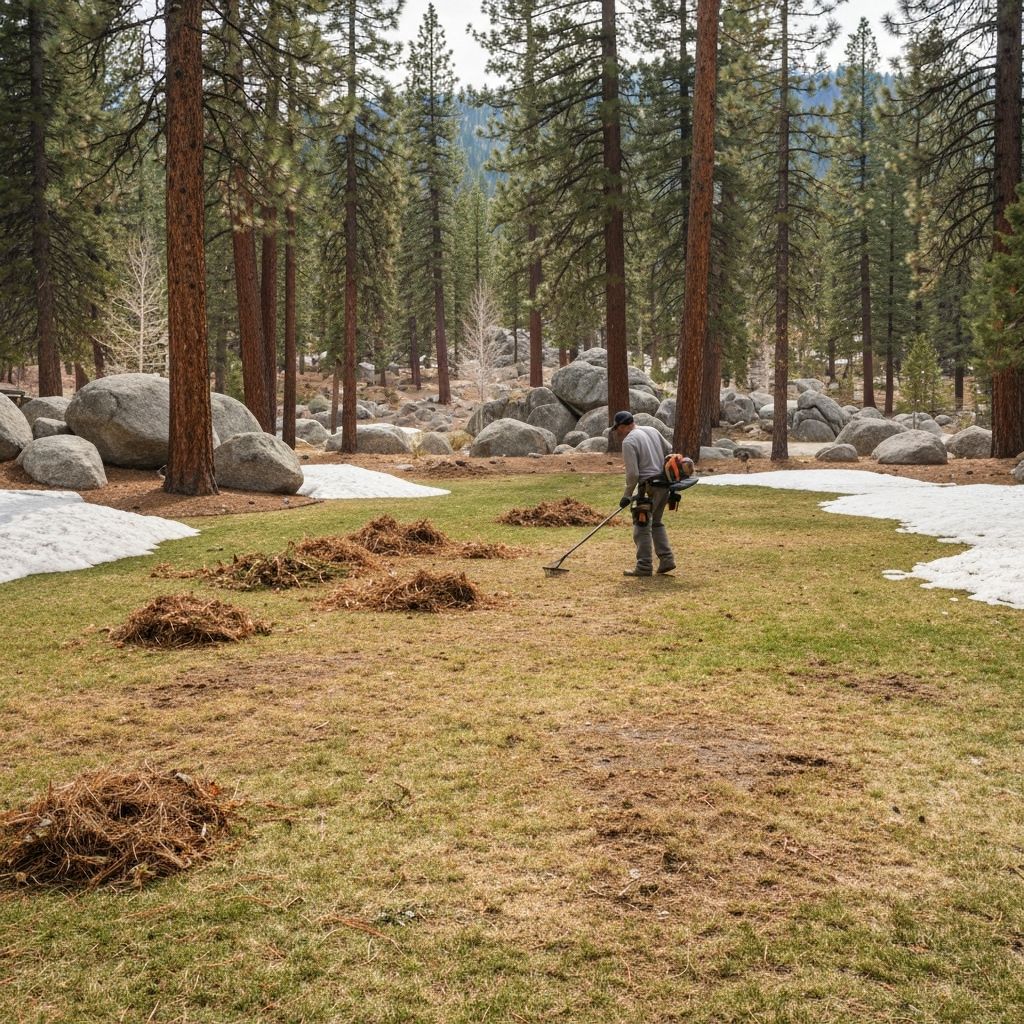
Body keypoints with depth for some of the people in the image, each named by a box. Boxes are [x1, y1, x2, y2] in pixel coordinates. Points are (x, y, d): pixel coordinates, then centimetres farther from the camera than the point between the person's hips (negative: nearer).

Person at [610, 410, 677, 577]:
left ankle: (644, 567, 0)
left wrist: (627, 495, -5)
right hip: (664, 485, 8)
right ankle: (666, 559, 15)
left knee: (642, 527, -1)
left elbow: (633, 473, -15)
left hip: (649, 487, -8)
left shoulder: (629, 442, -12)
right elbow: (669, 452, 18)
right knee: (656, 523, 20)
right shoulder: (651, 430, 11)